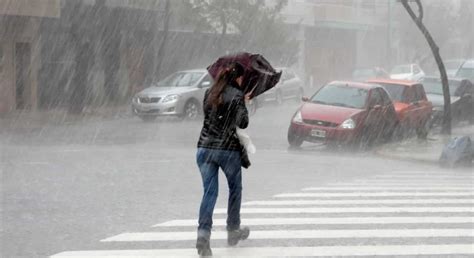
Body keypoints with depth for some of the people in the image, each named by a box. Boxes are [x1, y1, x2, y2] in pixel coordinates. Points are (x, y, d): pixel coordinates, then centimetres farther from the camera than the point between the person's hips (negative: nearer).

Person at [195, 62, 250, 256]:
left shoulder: (210, 93, 9)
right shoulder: (237, 95, -7)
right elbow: (243, 123, -10)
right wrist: (244, 106, 8)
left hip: (205, 147, 4)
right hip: (228, 149, -4)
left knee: (209, 191, 1)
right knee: (235, 189, 18)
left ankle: (203, 234, -16)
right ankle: (233, 231, 27)